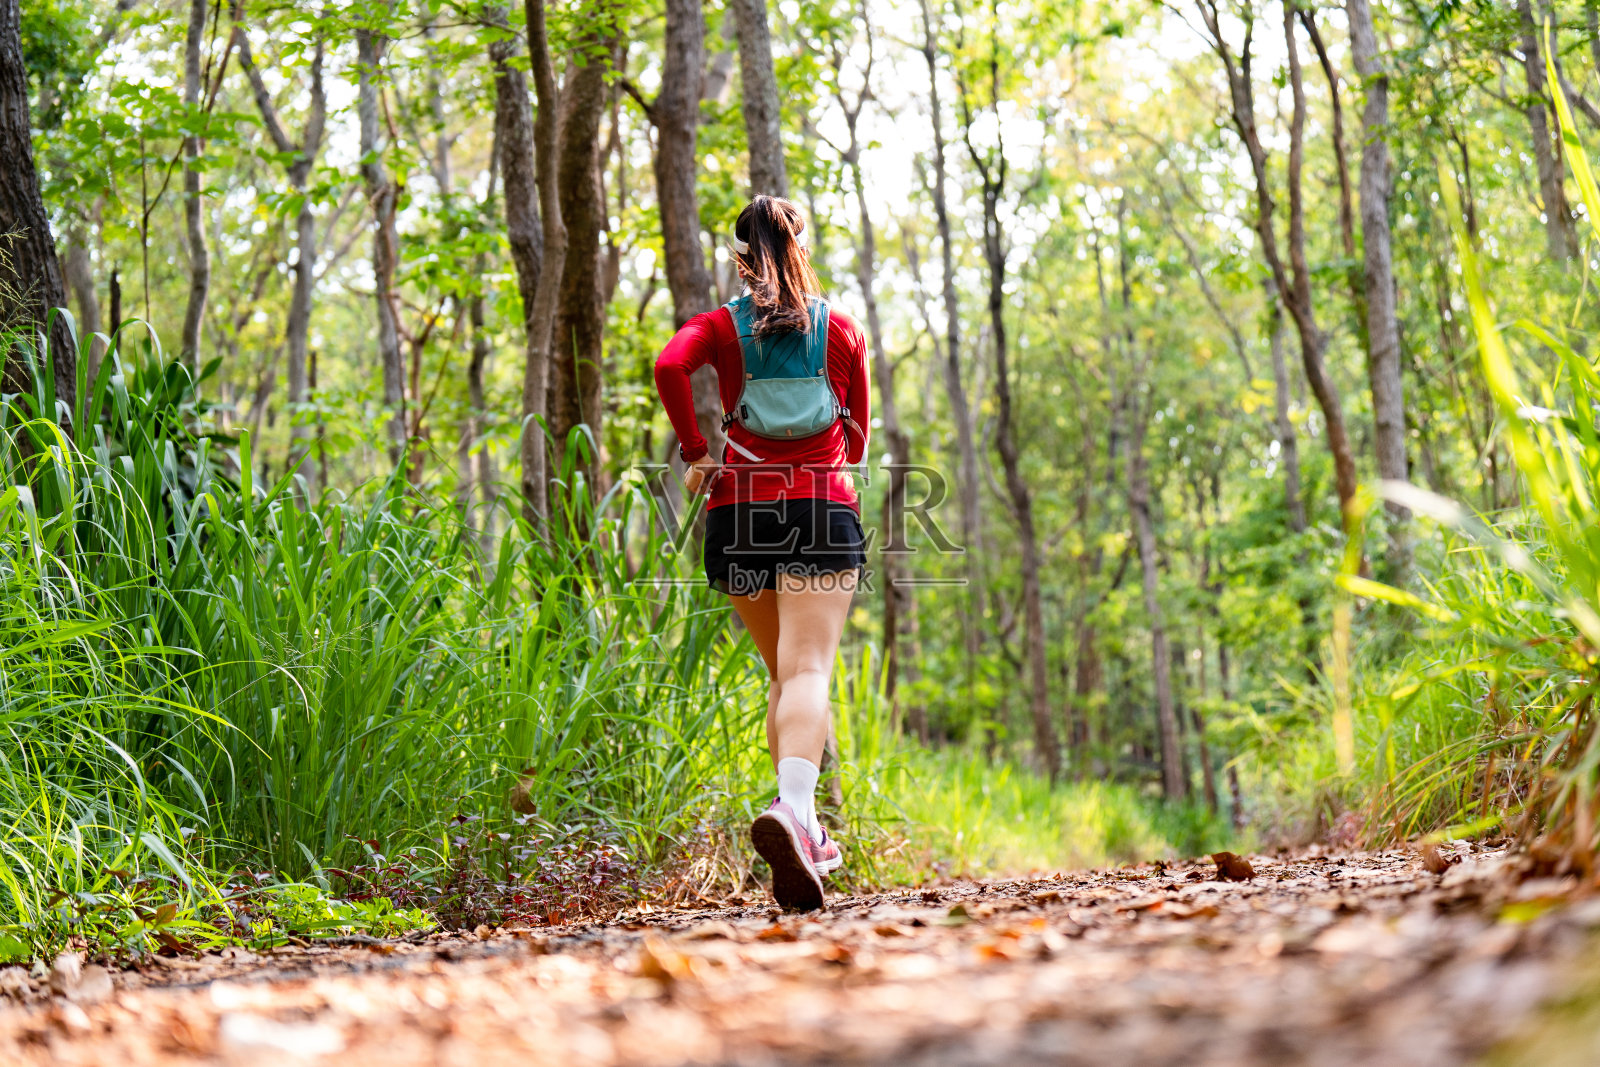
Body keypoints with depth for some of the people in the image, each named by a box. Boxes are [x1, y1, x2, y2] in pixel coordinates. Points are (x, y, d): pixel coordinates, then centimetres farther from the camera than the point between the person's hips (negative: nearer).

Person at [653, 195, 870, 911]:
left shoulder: (720, 327, 8)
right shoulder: (841, 330, 11)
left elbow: (670, 366, -14)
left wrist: (694, 451, -4)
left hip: (740, 510, 2)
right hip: (824, 509, -2)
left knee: (782, 674, 17)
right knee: (808, 672, -14)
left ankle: (807, 832, 14)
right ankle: (791, 808, -40)